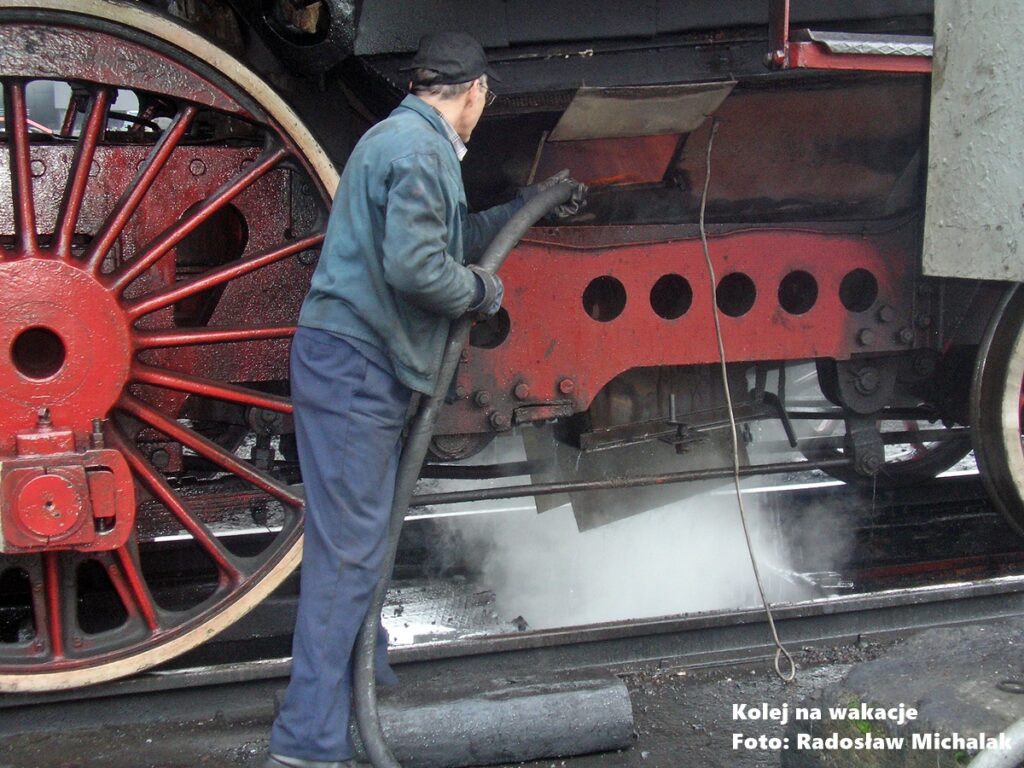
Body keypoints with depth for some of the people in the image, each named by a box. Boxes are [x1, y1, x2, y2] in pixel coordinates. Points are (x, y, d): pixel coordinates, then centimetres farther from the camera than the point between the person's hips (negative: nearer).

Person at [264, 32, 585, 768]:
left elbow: (454, 238, 33)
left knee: (367, 538, 19)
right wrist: (483, 291, -7)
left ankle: (369, 696, 33)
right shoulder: (418, 148, -14)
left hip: (363, 366, 11)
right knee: (347, 549, -10)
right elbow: (416, 266, -25)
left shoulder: (406, 141, 19)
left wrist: (529, 204, 41)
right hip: (352, 360, -11)